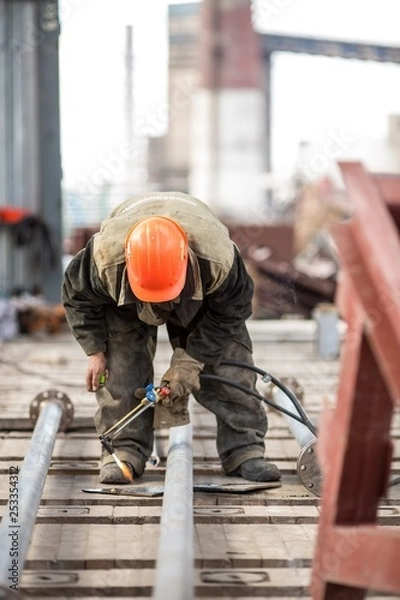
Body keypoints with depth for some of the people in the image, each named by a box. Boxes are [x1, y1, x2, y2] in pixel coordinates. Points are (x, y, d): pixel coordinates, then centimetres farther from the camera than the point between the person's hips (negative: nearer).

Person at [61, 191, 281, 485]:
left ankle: (245, 451, -3)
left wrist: (191, 361, -27)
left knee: (230, 362, -10)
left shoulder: (219, 256, -43)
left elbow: (231, 311, -23)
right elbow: (78, 298, -17)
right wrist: (95, 350, -18)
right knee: (122, 365, -17)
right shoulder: (105, 256, -42)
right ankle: (124, 450, -7)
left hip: (204, 295, 0)